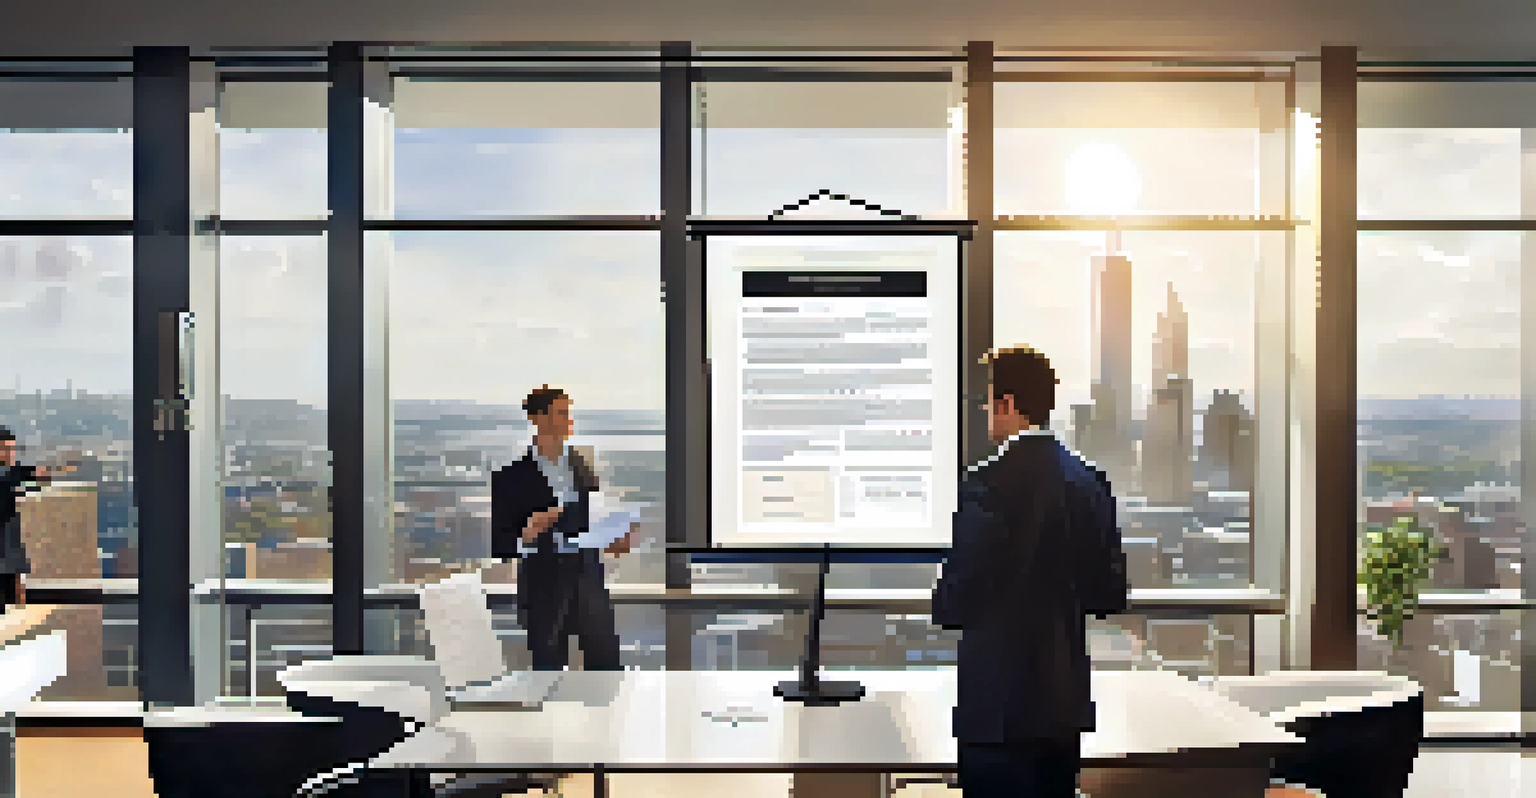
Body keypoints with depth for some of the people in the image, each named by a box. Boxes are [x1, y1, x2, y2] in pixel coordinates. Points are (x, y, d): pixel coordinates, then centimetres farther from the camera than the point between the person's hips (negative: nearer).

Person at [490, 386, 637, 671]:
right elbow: (499, 545, -5)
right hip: (544, 591, -4)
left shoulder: (581, 466, 9)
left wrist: (617, 539, -4)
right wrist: (527, 533, -24)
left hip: (590, 585, 4)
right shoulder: (512, 476, -5)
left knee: (607, 665, 2)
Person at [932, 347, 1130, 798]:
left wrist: (945, 607, 4)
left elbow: (954, 601, -17)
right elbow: (1110, 595, 8)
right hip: (1064, 697, 7)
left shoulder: (989, 484, -16)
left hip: (998, 698, -7)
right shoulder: (1088, 481, 4)